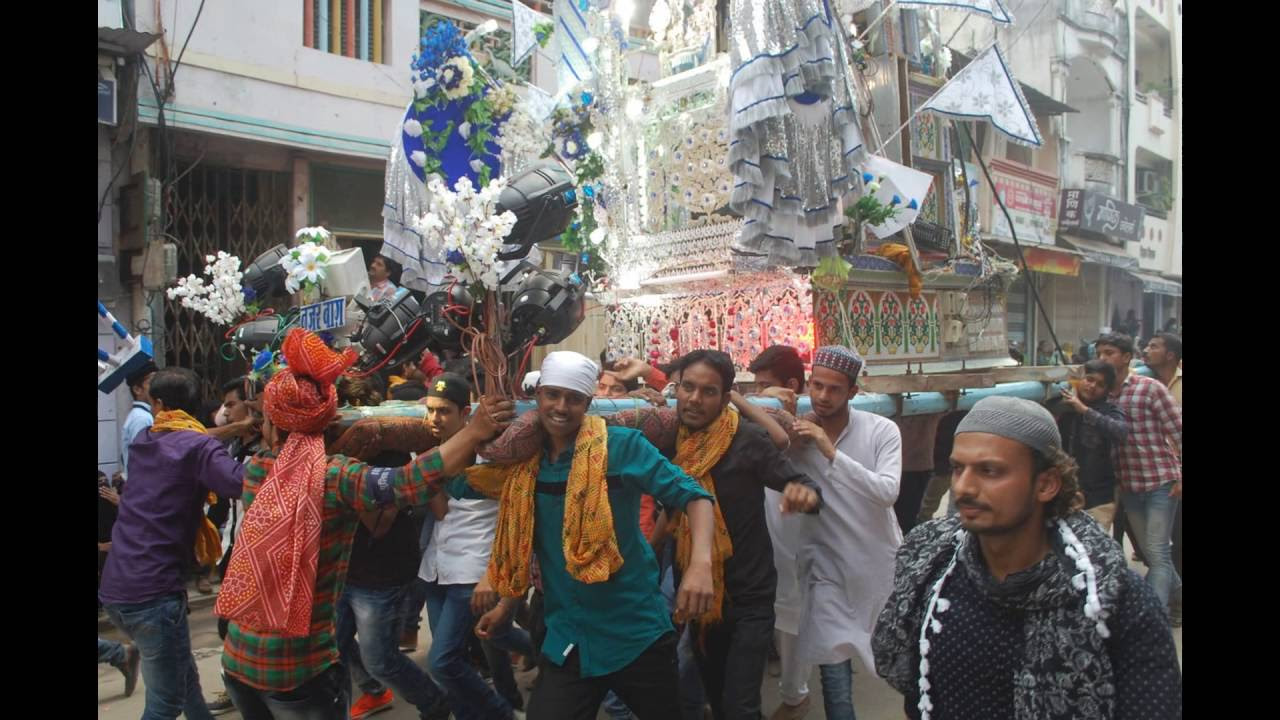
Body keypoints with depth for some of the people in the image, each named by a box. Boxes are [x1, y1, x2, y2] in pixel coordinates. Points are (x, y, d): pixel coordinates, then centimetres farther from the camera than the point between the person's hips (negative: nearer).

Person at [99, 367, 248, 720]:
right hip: (152, 590, -7)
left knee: (181, 674, 23)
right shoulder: (198, 447, -10)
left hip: (115, 586, 8)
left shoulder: (142, 441, 10)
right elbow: (243, 482, -28)